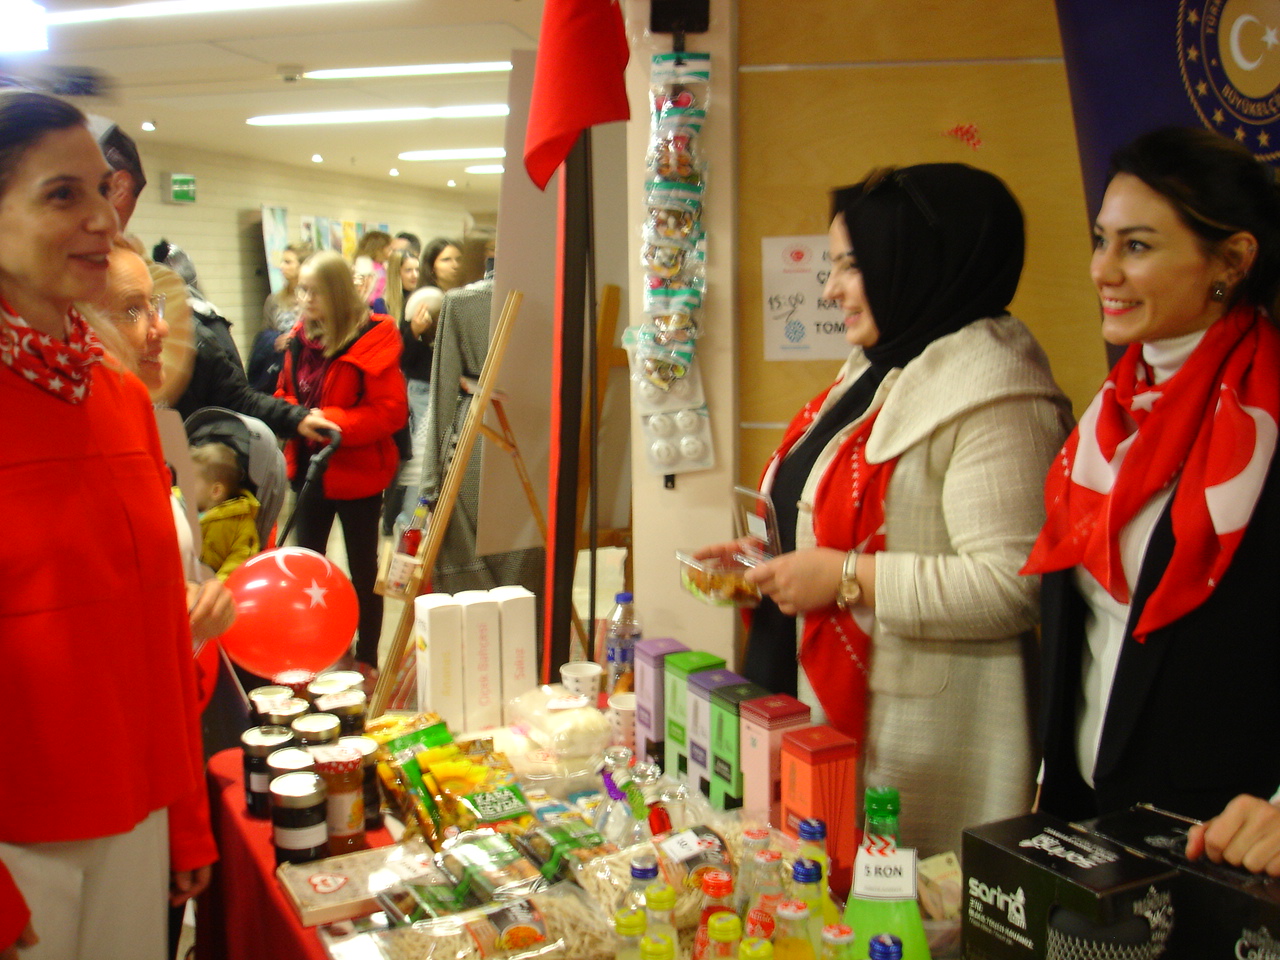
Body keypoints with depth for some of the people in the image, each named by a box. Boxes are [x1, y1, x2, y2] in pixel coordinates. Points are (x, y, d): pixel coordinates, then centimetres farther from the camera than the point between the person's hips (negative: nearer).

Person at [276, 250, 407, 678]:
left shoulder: (372, 339, -16)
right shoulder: (300, 338, 4)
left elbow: (391, 411, -20)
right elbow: (284, 392, 18)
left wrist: (331, 422, -26)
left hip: (357, 471, -6)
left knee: (363, 569, 8)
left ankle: (367, 659, 21)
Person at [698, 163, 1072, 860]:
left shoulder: (992, 396, -17)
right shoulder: (880, 369, 14)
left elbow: (1012, 586, -25)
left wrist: (846, 579, -22)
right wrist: (771, 559, 10)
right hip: (821, 706, 9)